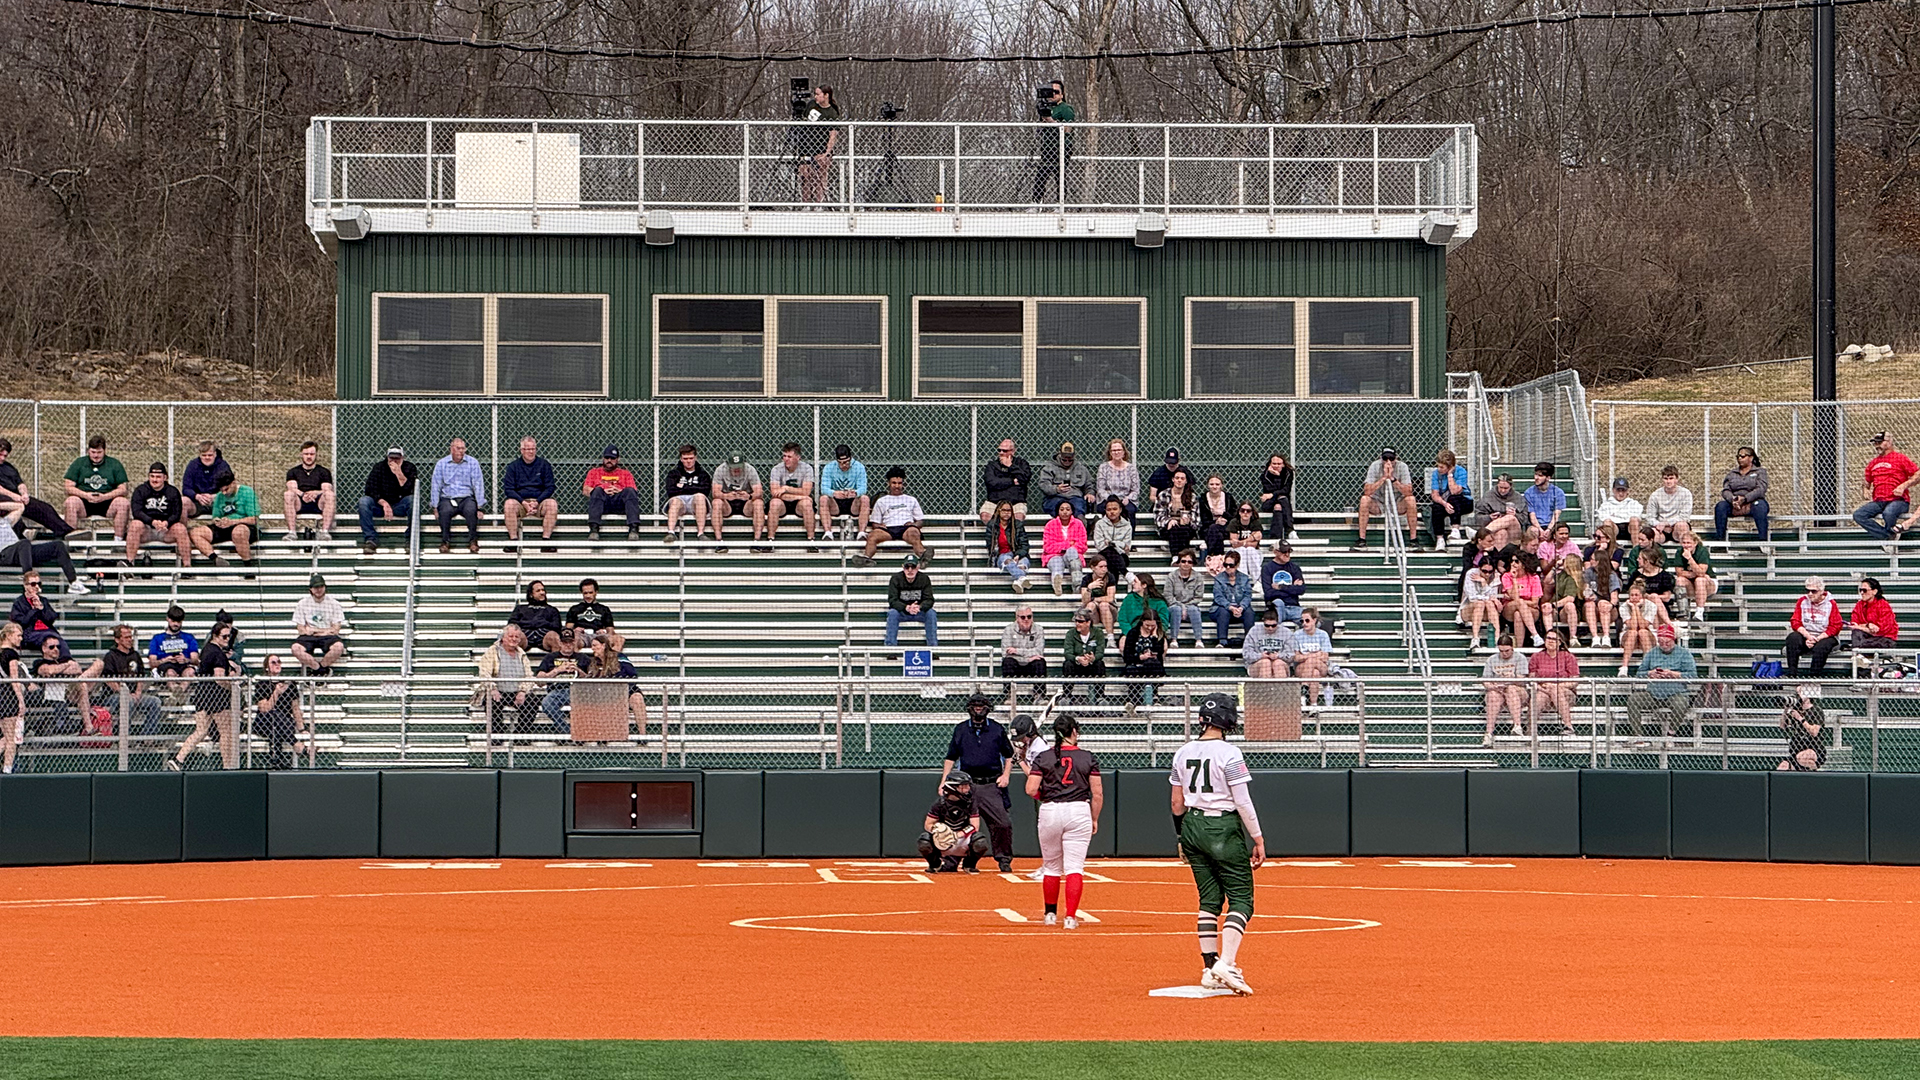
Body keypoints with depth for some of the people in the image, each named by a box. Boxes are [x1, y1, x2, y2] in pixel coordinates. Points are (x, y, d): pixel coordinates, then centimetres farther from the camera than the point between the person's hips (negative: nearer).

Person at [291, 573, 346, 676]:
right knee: (296, 648, -33)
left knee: (338, 646, -35)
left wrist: (313, 630, -5)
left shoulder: (333, 603, 6)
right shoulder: (303, 604, 7)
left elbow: (335, 629, 1)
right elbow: (301, 629, 3)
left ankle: (317, 668, -16)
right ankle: (323, 670, -22)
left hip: (327, 637, 0)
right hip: (308, 638, 0)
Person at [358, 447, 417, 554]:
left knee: (412, 500, -33)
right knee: (364, 501, -28)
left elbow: (409, 490, -15)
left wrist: (398, 473, -22)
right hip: (379, 505, 1)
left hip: (400, 508, -1)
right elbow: (370, 490, -9)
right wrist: (383, 503, -22)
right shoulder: (379, 467, 1)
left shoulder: (409, 468, 0)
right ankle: (370, 539, -30)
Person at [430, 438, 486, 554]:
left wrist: (480, 507, -4)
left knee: (471, 510, -35)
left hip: (466, 498, 0)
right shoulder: (441, 464, 8)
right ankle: (445, 542, -21)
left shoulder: (473, 463, 7)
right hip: (447, 499, 0)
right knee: (445, 511, -34)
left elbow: (478, 485, 4)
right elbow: (435, 486, 7)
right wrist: (435, 507, -2)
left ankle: (473, 541, -22)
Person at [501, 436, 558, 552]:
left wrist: (537, 502, -11)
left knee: (552, 504, -31)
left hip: (539, 501, 0)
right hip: (519, 501, 0)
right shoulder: (513, 466, 9)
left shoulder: (544, 465, 10)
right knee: (508, 504, -33)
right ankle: (513, 539, -31)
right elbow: (508, 489, 1)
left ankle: (546, 538, -30)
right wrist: (523, 502, -14)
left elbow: (550, 487, 5)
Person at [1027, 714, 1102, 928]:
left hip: (1050, 812, 1)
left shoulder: (1043, 757, -1)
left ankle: (1050, 914, 25)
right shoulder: (1087, 758, 0)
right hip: (1079, 812, -1)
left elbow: (1031, 790, -7)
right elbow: (1097, 794, -1)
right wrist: (1094, 819, 11)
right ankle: (1070, 917, -10)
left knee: (1051, 867, 15)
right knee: (1074, 868, -1)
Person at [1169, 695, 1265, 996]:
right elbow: (1243, 802, -14)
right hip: (1224, 829, -6)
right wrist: (1258, 840, -8)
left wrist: (1182, 837, 23)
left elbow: (1177, 802, 12)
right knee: (1241, 899, -2)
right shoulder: (1228, 754, -13)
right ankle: (1226, 963, -19)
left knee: (1209, 899, 13)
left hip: (1192, 826, 6)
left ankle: (1209, 969, 11)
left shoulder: (1183, 753, 6)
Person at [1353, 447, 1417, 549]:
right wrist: (1384, 477, -31)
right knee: (1364, 499, -29)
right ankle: (1362, 539, -24)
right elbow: (1367, 491, -26)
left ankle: (1412, 539, -19)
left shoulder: (1402, 467, -14)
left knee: (1410, 500, -28)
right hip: (1378, 503, 0)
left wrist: (1392, 478, -33)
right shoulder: (1375, 466, -15)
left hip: (1397, 503, 0)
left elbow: (1408, 492, -25)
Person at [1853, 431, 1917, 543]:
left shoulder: (1900, 458, 3)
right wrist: (1866, 492, 12)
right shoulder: (1872, 463, 21)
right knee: (1858, 515, -20)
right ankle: (1890, 536, -23)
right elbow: (1867, 483, 34)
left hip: (1897, 501, -6)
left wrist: (1903, 486, -13)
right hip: (1878, 502, 6)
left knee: (1888, 513, -40)